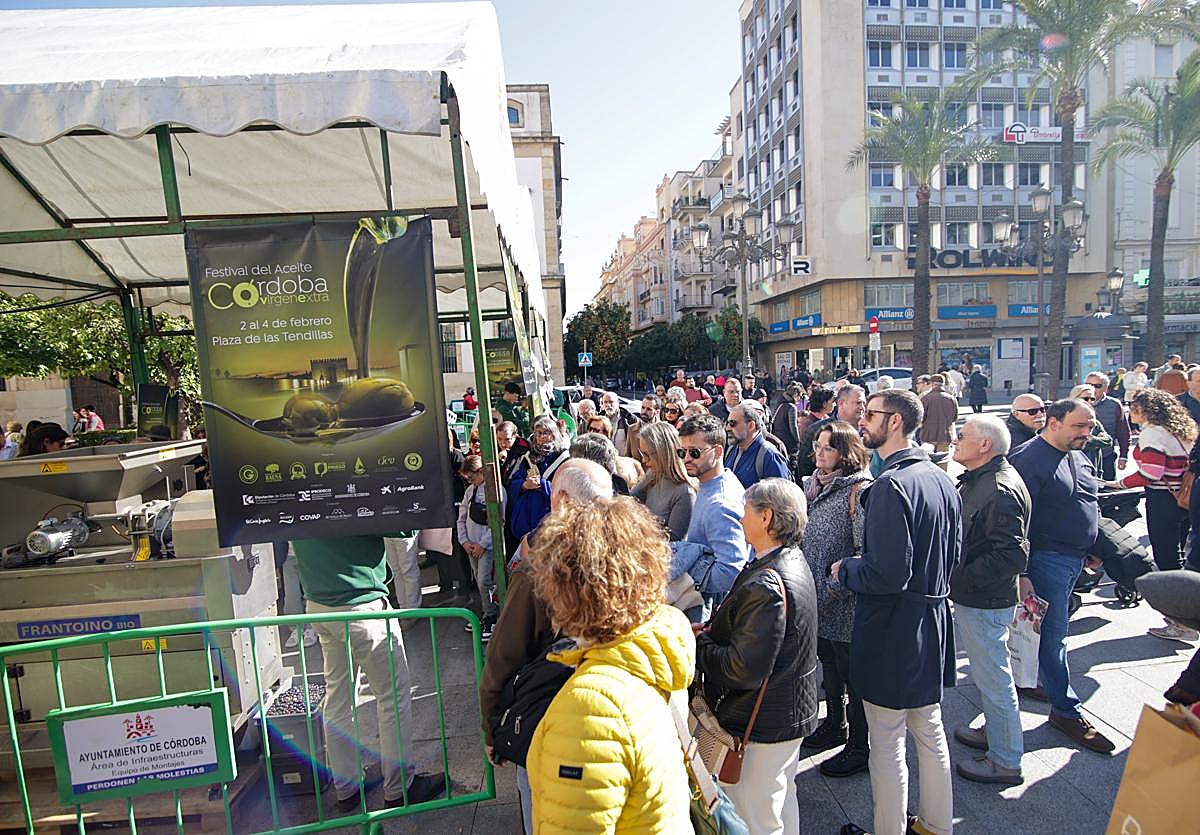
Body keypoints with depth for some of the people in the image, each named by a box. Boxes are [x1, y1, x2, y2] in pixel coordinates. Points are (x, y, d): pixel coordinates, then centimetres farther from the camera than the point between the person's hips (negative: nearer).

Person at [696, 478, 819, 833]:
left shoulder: (765, 585, -31)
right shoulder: (793, 560, 1)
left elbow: (744, 669, -30)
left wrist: (700, 643, -16)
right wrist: (713, 629, -3)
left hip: (761, 725, -9)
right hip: (791, 713, 9)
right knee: (783, 801, 28)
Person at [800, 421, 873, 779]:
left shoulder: (859, 489, -19)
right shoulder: (815, 484, 7)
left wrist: (835, 588, -22)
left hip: (846, 605, -8)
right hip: (819, 600, 8)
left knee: (852, 672, 8)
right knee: (828, 663, 23)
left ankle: (859, 747, 26)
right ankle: (835, 726, 42)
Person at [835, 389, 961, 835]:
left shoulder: (891, 485, -25)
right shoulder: (942, 478, 3)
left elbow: (888, 573, -28)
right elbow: (953, 554, 13)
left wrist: (845, 569, -11)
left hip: (892, 631, -9)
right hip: (933, 621, 9)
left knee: (887, 744, 8)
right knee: (930, 731, 24)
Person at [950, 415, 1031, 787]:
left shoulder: (1000, 490, -24)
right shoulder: (976, 480, 7)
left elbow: (1013, 555, -29)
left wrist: (959, 579, -25)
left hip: (983, 603, -10)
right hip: (975, 599, 10)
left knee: (993, 677, 5)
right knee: (989, 672, 24)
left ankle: (1005, 761, 21)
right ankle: (994, 731, 43)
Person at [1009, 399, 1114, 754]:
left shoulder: (1079, 457, 10)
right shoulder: (1029, 459, -19)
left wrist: (1091, 548, 22)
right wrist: (1021, 573, -24)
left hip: (1075, 558, 9)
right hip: (1047, 558, -9)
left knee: (1050, 627, 19)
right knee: (1053, 633, 0)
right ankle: (1066, 710, 10)